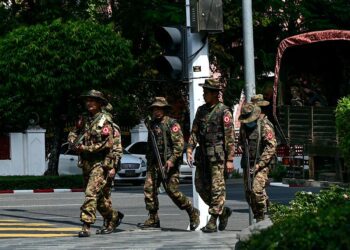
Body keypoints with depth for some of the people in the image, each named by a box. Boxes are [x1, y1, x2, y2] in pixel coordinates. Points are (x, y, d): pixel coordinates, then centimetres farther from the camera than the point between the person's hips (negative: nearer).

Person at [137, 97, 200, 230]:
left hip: (169, 163, -7)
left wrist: (172, 160, -21)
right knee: (149, 188, -3)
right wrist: (149, 161, 19)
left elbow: (179, 144, -14)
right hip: (154, 163, 7)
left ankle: (193, 212, 9)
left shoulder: (172, 123, -7)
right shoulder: (151, 124, 15)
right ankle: (153, 219, 3)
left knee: (172, 190, -9)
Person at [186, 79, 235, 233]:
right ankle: (223, 211, 23)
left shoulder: (224, 111, -6)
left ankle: (212, 222, -4)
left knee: (217, 188, -6)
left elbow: (230, 137, -8)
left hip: (217, 155, -7)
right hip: (202, 155, 7)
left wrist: (230, 159, -12)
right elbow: (194, 132, 16)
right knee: (201, 187, 7)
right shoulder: (201, 110, 14)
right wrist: (189, 150, 2)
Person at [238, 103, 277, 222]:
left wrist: (259, 164, -19)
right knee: (248, 192, 6)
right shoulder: (243, 125, 9)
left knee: (257, 190, -17)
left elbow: (271, 147, -15)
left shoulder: (265, 126, -12)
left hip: (261, 164, -7)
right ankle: (257, 215, 19)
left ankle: (261, 218, -6)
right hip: (248, 164, 7)